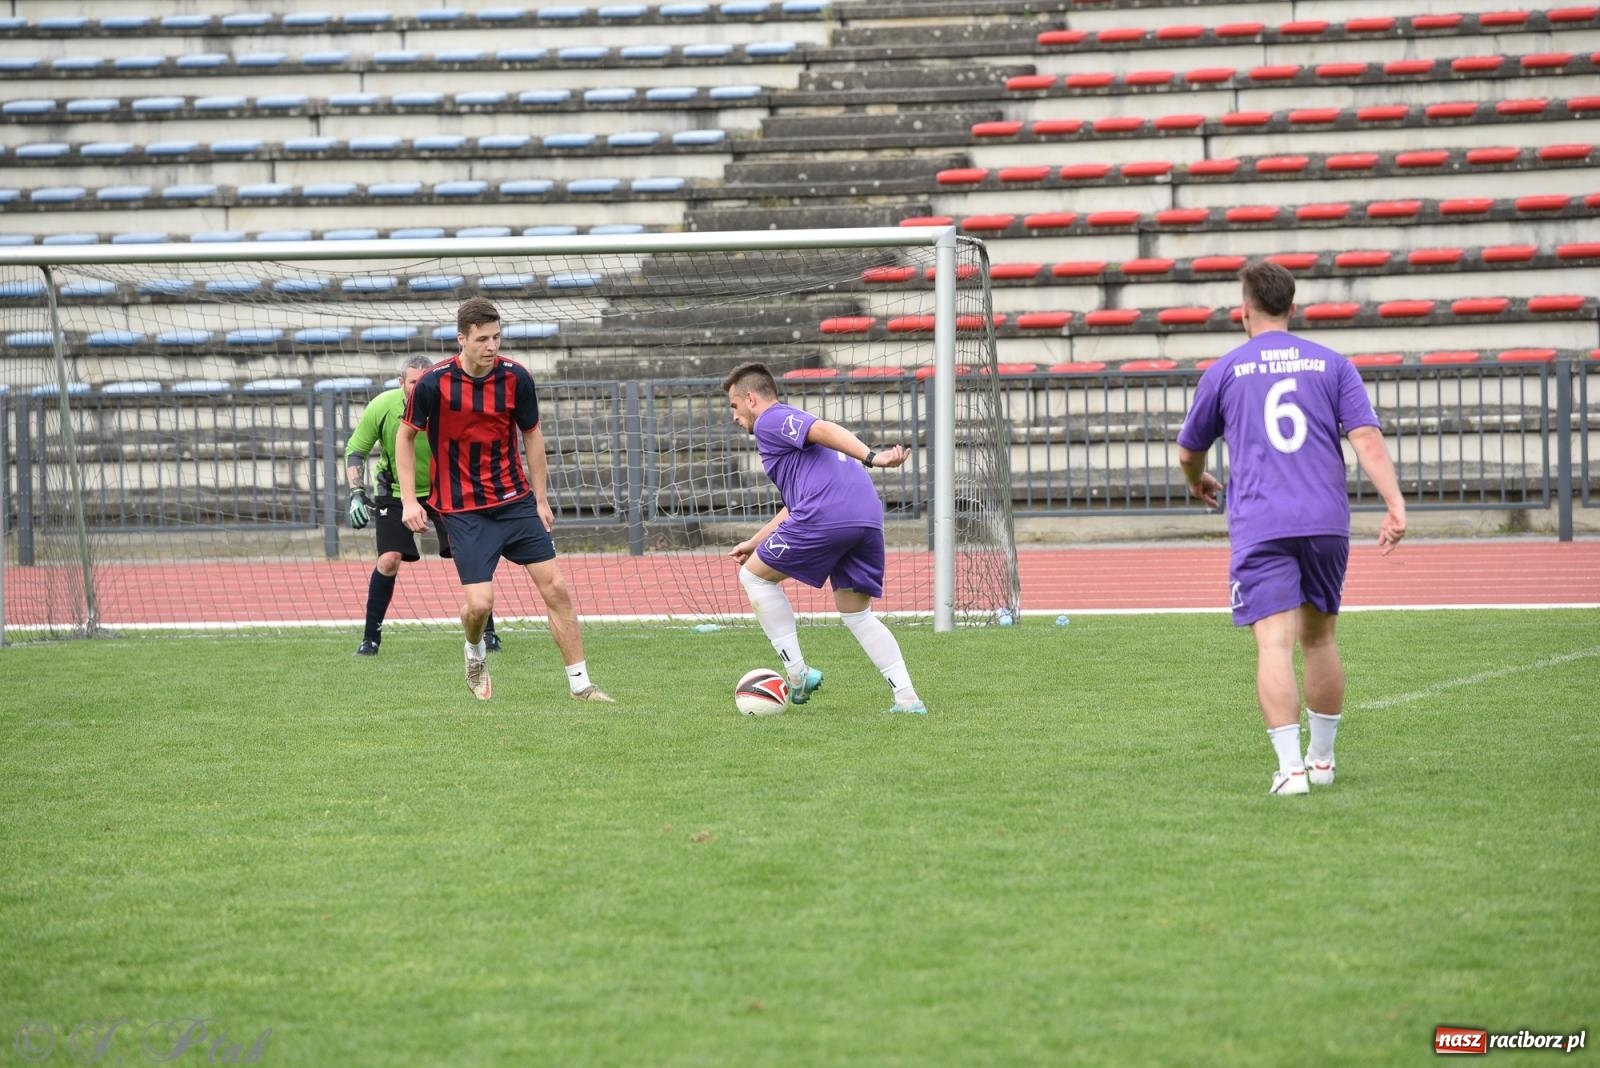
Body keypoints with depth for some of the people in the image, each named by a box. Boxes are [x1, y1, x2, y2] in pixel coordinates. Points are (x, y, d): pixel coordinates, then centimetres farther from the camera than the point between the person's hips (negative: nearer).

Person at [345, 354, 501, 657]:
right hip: (395, 491, 0)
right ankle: (370, 638, -1)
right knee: (389, 559, -15)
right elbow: (354, 450, -7)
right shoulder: (382, 407, -21)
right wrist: (356, 494, -17)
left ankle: (487, 632, 4)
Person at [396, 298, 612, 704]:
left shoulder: (516, 377, -6)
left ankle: (580, 684, 5)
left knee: (555, 587, -3)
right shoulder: (434, 383, -14)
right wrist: (409, 500, -5)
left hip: (516, 501, 3)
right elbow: (405, 436, 1)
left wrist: (541, 499, 9)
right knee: (479, 603, -13)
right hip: (463, 510, -3)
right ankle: (475, 653, 23)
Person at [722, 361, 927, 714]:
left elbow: (824, 430, -14)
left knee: (755, 576, 11)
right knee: (857, 614, 18)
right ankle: (907, 698, 3)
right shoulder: (793, 424, 35)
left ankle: (797, 672, 6)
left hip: (826, 516, -8)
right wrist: (754, 543, 47)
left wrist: (871, 457, -27)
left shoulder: (770, 421, 6)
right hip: (868, 517, 8)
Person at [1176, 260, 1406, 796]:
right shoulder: (1332, 364, 10)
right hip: (1325, 521, 3)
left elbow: (1187, 452, 20)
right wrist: (1395, 505, -8)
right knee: (1319, 638, 17)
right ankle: (1322, 759, 25)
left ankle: (1290, 766, -22)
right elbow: (1367, 438, -3)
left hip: (1259, 526, -2)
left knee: (1274, 644, -10)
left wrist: (1199, 483, 42)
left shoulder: (1225, 371, 8)